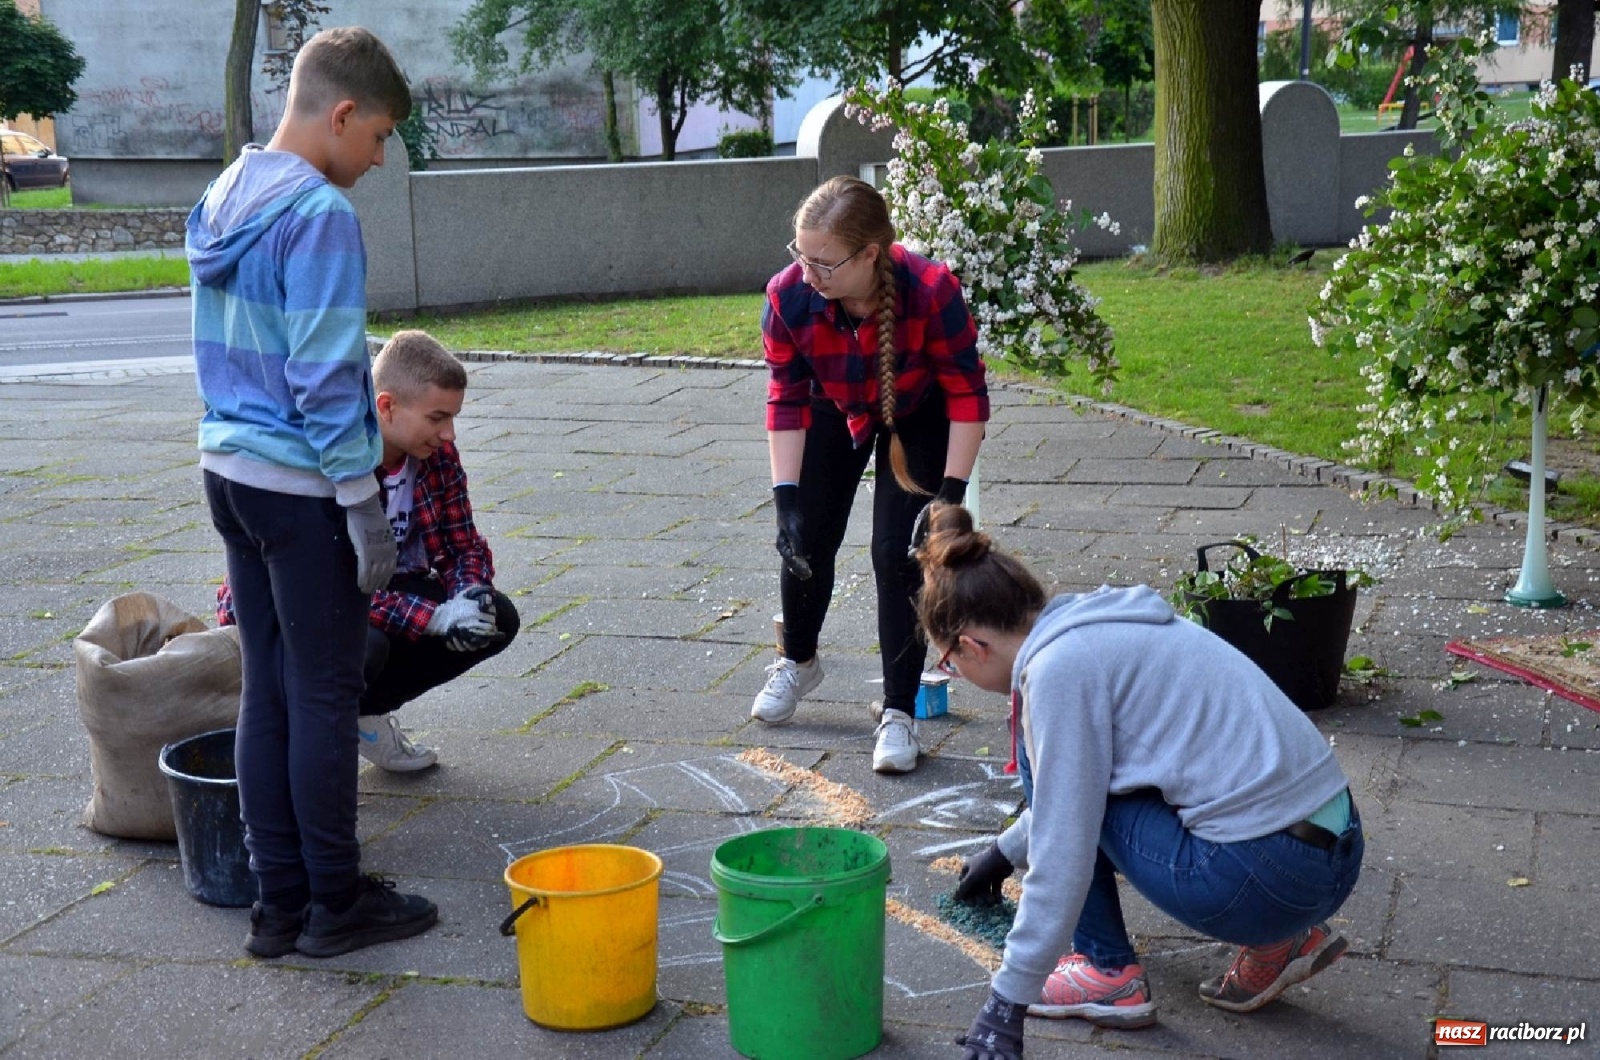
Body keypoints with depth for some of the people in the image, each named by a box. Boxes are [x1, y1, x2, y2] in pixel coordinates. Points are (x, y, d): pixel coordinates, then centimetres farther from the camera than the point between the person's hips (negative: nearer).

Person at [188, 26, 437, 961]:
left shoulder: (221, 202, 11)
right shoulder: (320, 214, -16)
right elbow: (325, 376, -19)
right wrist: (365, 505, -14)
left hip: (230, 470, 9)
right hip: (302, 486, -8)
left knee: (267, 690, 12)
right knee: (324, 698, 2)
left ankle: (280, 902, 20)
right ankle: (335, 903, 12)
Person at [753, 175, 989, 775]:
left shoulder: (931, 292, -39)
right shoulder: (788, 297, -31)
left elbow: (967, 393, -26)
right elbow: (786, 399, -18)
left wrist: (952, 493, -27)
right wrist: (786, 498, -23)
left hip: (917, 419, -3)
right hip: (834, 414, 3)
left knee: (897, 554, -11)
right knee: (805, 541, 6)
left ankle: (899, 714, 0)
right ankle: (797, 662, 36)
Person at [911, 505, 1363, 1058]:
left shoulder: (1059, 667, -12)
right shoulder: (1095, 627, 15)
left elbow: (1063, 857, -14)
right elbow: (1069, 786, 34)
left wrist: (1007, 1001, -8)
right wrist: (1005, 852, 46)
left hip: (1264, 878, -9)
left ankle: (1110, 974, 10)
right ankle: (1276, 942, 18)